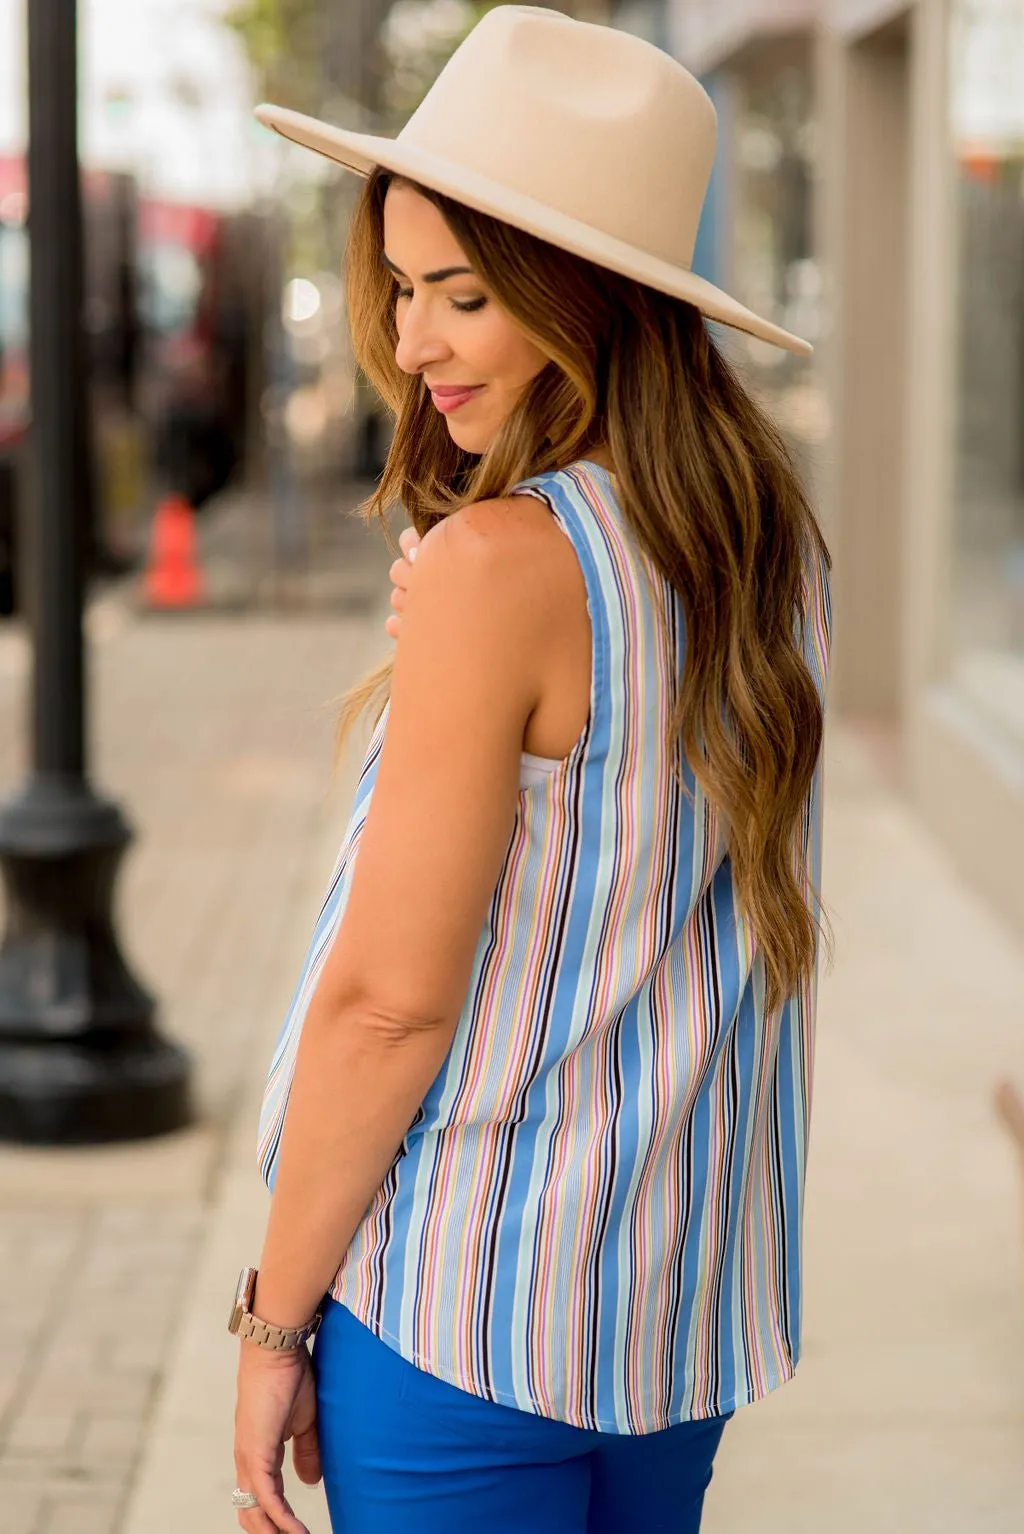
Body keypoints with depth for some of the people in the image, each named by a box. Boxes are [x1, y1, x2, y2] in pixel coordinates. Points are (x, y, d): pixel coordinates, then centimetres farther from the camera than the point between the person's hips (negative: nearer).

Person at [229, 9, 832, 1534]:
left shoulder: (498, 564, -21)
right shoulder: (776, 542, 1)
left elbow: (390, 1003, -19)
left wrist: (274, 1318, -7)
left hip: (471, 1299, -7)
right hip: (693, 1296, 8)